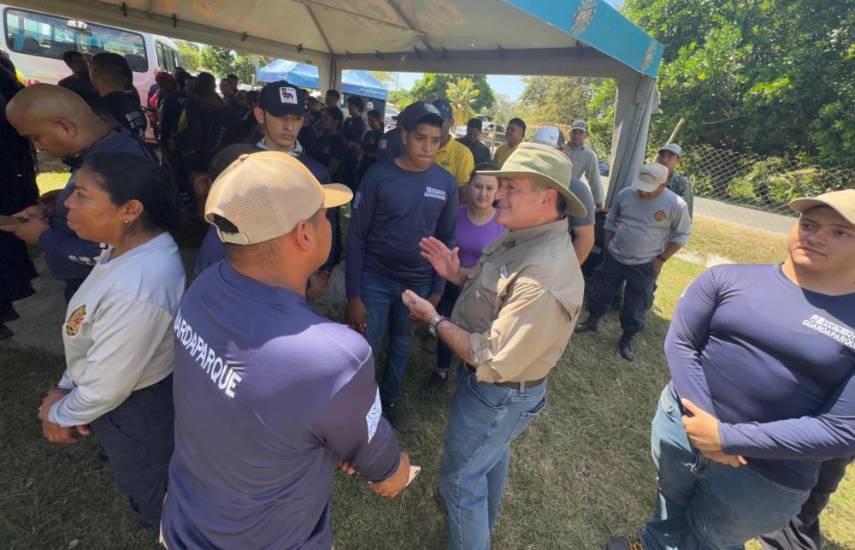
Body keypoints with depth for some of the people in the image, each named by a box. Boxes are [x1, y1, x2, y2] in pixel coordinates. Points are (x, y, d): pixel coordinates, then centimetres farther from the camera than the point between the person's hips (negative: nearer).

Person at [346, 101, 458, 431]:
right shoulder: (378, 176, -12)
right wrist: (354, 296, -12)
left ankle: (391, 399, 45)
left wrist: (437, 291, -1)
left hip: (418, 284, 3)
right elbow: (356, 237, -9)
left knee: (402, 347, 20)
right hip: (375, 280, -2)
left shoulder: (446, 184, -4)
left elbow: (446, 240, 3)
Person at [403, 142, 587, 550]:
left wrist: (434, 321, -22)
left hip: (498, 394, -9)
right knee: (492, 455, 33)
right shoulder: (521, 238, -6)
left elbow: (494, 362, -33)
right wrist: (456, 275, -5)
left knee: (460, 477, 14)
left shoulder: (546, 277, -37)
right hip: (494, 388, 10)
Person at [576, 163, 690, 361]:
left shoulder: (676, 205, -14)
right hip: (614, 257, 3)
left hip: (644, 266, -2)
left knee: (636, 305, 7)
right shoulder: (625, 194, -7)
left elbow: (682, 235, -4)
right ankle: (591, 321, 36)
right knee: (600, 291, 14)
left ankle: (627, 338, 26)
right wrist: (608, 246, 6)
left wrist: (661, 259, -9)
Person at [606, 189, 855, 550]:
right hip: (680, 423, 2)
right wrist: (705, 421, -19)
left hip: (763, 480, -1)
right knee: (670, 512, 30)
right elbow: (679, 344, -9)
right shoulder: (728, 279, -8)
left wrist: (727, 438, -21)